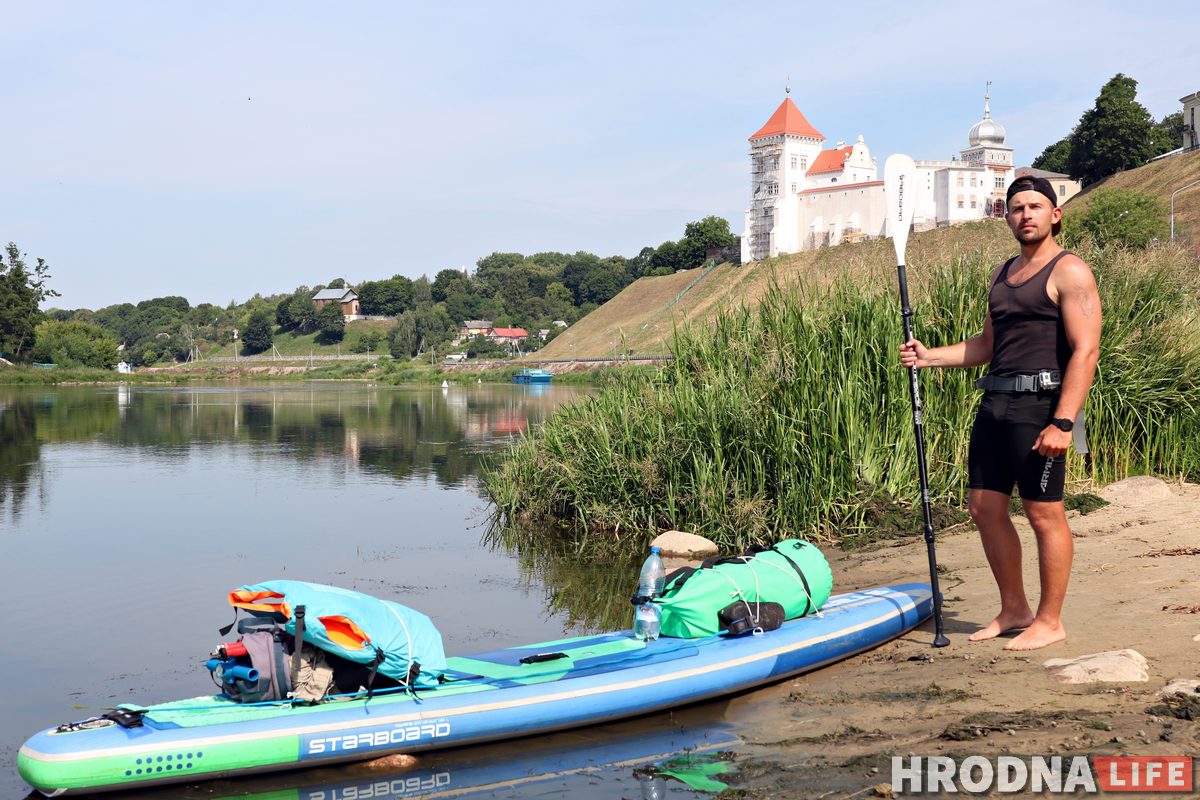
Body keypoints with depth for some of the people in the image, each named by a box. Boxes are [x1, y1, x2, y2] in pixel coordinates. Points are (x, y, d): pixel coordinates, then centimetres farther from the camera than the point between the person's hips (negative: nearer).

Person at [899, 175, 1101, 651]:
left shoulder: (1069, 272, -6)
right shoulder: (1002, 274, 19)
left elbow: (1086, 350, -14)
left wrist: (1062, 423, -21)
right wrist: (929, 356, 11)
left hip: (1039, 404, -8)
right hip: (995, 402, 8)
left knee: (1044, 513, -2)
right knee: (986, 507, 9)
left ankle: (1049, 622, 9)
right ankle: (1014, 610, 23)